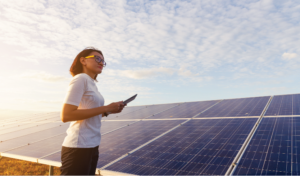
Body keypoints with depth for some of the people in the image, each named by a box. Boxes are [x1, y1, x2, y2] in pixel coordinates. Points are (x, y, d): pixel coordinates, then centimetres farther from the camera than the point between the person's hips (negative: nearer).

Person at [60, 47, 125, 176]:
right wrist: (105, 108, -19)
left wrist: (109, 110, 2)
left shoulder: (91, 83, 12)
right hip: (78, 148, -9)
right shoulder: (81, 79, -12)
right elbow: (65, 115, -21)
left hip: (92, 146, 9)